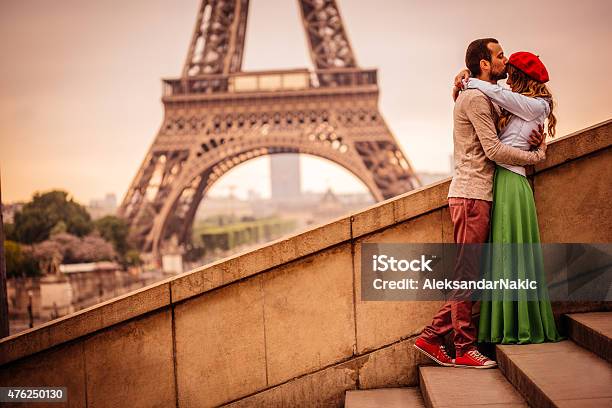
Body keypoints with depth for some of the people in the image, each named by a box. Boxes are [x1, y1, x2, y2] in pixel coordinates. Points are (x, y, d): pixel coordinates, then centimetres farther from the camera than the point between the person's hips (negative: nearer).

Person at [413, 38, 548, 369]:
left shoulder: (486, 99, 22)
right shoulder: (475, 98, -10)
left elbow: (501, 137, 25)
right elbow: (494, 150, -15)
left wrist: (534, 139, 6)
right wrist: (537, 155, -4)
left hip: (478, 195, 10)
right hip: (471, 195, -10)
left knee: (469, 274, 9)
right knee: (467, 273, -5)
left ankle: (432, 336, 13)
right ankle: (465, 348, 1)